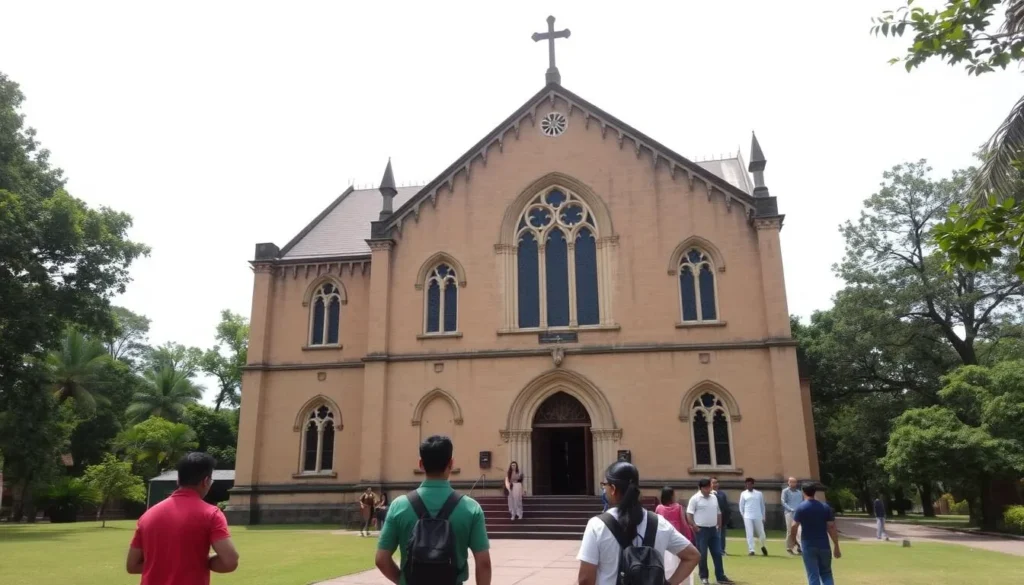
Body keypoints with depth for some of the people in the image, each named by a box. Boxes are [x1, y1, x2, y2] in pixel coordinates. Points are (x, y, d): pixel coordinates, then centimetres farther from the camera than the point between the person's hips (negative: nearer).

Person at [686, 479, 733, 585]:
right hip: (701, 530, -6)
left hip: (713, 529, 6)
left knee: (717, 553, 7)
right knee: (702, 554, 1)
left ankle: (720, 576, 14)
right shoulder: (695, 498, -9)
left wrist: (719, 525, 10)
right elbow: (689, 514, -12)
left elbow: (718, 513, 19)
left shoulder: (714, 498, 11)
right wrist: (695, 527, -17)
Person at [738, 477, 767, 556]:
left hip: (758, 517, 1)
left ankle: (763, 546, 33)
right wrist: (744, 516, 3)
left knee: (761, 533, 6)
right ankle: (751, 550, 0)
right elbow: (741, 506, 8)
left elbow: (762, 505, 11)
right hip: (748, 517, -1)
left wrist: (763, 517, 10)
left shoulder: (759, 493, 6)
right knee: (749, 534, -5)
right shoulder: (743, 494, 4)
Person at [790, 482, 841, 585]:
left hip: (808, 546, -3)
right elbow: (832, 528, -1)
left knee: (813, 575, 3)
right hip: (824, 545, 3)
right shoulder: (826, 507, 2)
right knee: (826, 574, 17)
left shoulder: (800, 508, -6)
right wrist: (836, 547, 4)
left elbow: (794, 527, -11)